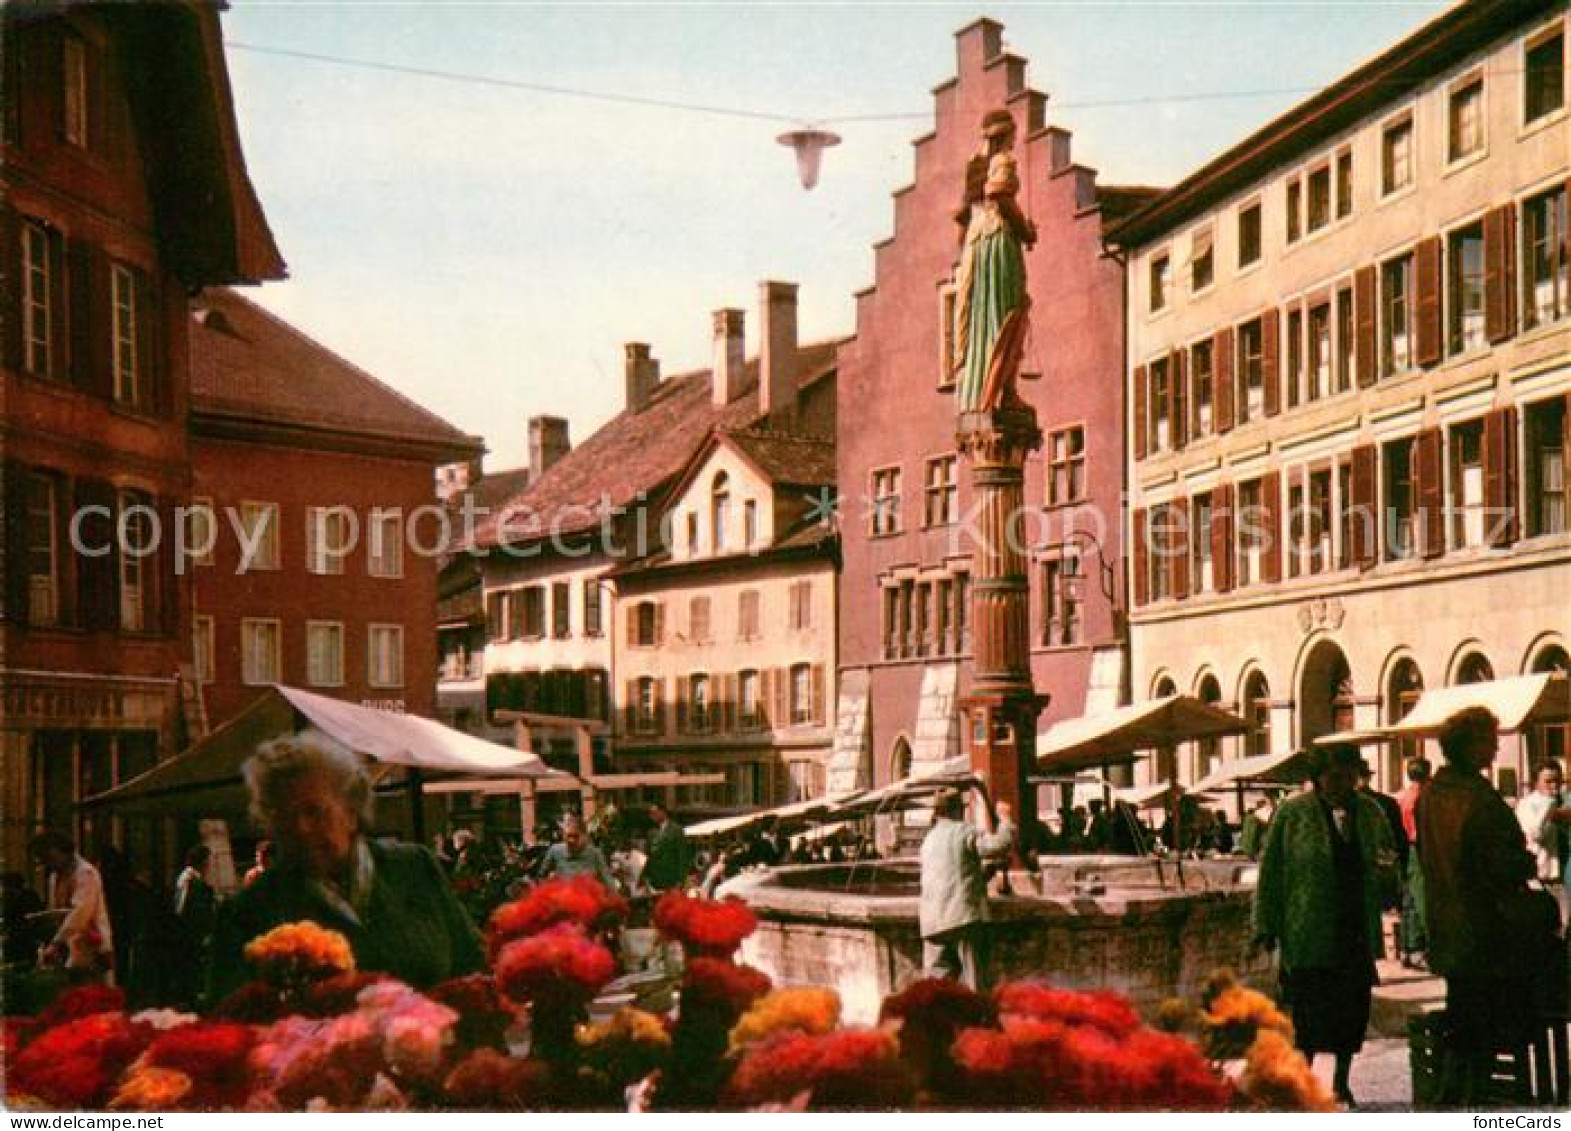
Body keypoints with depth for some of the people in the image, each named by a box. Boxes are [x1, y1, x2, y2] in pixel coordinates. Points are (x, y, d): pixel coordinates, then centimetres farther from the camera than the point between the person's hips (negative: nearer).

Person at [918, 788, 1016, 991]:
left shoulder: (929, 839, 20)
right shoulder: (964, 832, -3)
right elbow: (1000, 843, -14)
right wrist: (1004, 816, 0)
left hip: (932, 922, 6)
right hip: (965, 916, -6)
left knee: (938, 979, 5)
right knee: (973, 980, -2)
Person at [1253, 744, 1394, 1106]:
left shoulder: (1370, 812, 10)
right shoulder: (1293, 813, -1)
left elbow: (1391, 857, 22)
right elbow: (1271, 872, 1)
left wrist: (1387, 866, -3)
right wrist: (1266, 928, -3)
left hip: (1358, 932, 3)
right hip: (1308, 935, -3)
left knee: (1353, 1012, 7)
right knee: (1310, 1013, -4)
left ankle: (1341, 1081, 23)